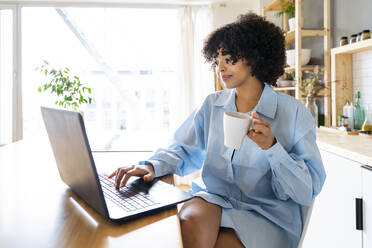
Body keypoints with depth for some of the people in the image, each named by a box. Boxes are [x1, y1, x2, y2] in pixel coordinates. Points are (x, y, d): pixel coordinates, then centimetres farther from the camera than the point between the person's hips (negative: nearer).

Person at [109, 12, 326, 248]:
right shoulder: (213, 104, 8)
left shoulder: (293, 111, -5)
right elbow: (184, 150, 7)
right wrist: (153, 166, -13)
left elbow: (309, 191, -8)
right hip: (215, 200, 2)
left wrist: (271, 147, -23)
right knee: (191, 222, -31)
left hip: (267, 214, -1)